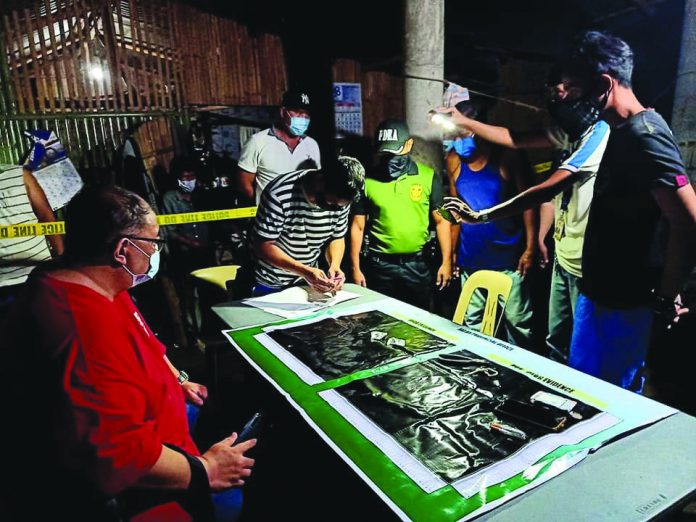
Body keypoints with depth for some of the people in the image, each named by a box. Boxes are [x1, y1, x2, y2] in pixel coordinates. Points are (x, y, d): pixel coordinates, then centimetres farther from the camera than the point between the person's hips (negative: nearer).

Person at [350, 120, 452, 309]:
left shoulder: (428, 176, -2)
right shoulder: (367, 180, -3)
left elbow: (441, 221, 3)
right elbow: (358, 226, 1)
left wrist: (446, 261, -1)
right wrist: (356, 268, 0)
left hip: (417, 264, 1)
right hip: (380, 265, 0)